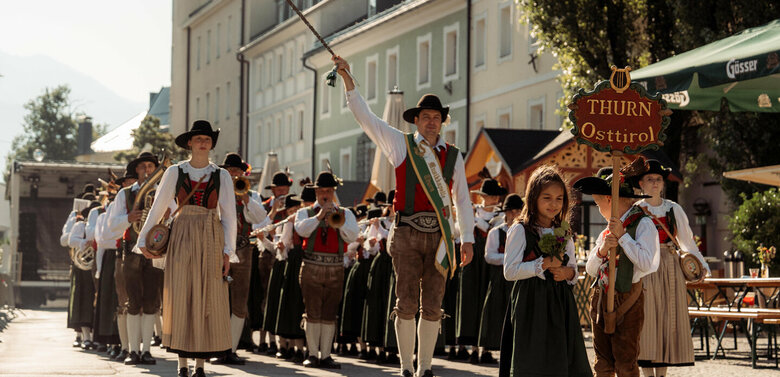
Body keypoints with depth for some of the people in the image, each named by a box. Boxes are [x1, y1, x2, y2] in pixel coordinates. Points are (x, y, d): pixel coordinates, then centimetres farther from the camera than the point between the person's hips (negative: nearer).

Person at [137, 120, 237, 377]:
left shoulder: (222, 176, 6)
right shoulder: (174, 172, 5)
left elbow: (229, 215, 5)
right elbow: (157, 207, 9)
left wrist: (228, 252, -2)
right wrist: (143, 239, 6)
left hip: (211, 240, 0)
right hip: (182, 238, 0)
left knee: (208, 299, -1)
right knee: (181, 296, -1)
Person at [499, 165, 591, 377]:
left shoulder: (564, 233, 13)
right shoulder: (520, 230, -4)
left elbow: (573, 269, 19)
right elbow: (509, 271, -11)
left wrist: (568, 273, -5)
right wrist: (544, 264, -15)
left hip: (560, 304, 5)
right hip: (531, 304, -5)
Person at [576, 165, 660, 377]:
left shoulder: (642, 225, -6)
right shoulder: (607, 230, 15)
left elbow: (646, 263, -19)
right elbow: (591, 269, 15)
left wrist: (621, 236, -15)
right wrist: (602, 250, -5)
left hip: (626, 299, -7)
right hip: (601, 296, 7)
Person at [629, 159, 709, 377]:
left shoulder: (674, 209, 8)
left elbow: (687, 241, 10)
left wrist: (701, 265, -1)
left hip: (670, 268, 2)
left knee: (669, 318, 1)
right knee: (647, 319, -6)